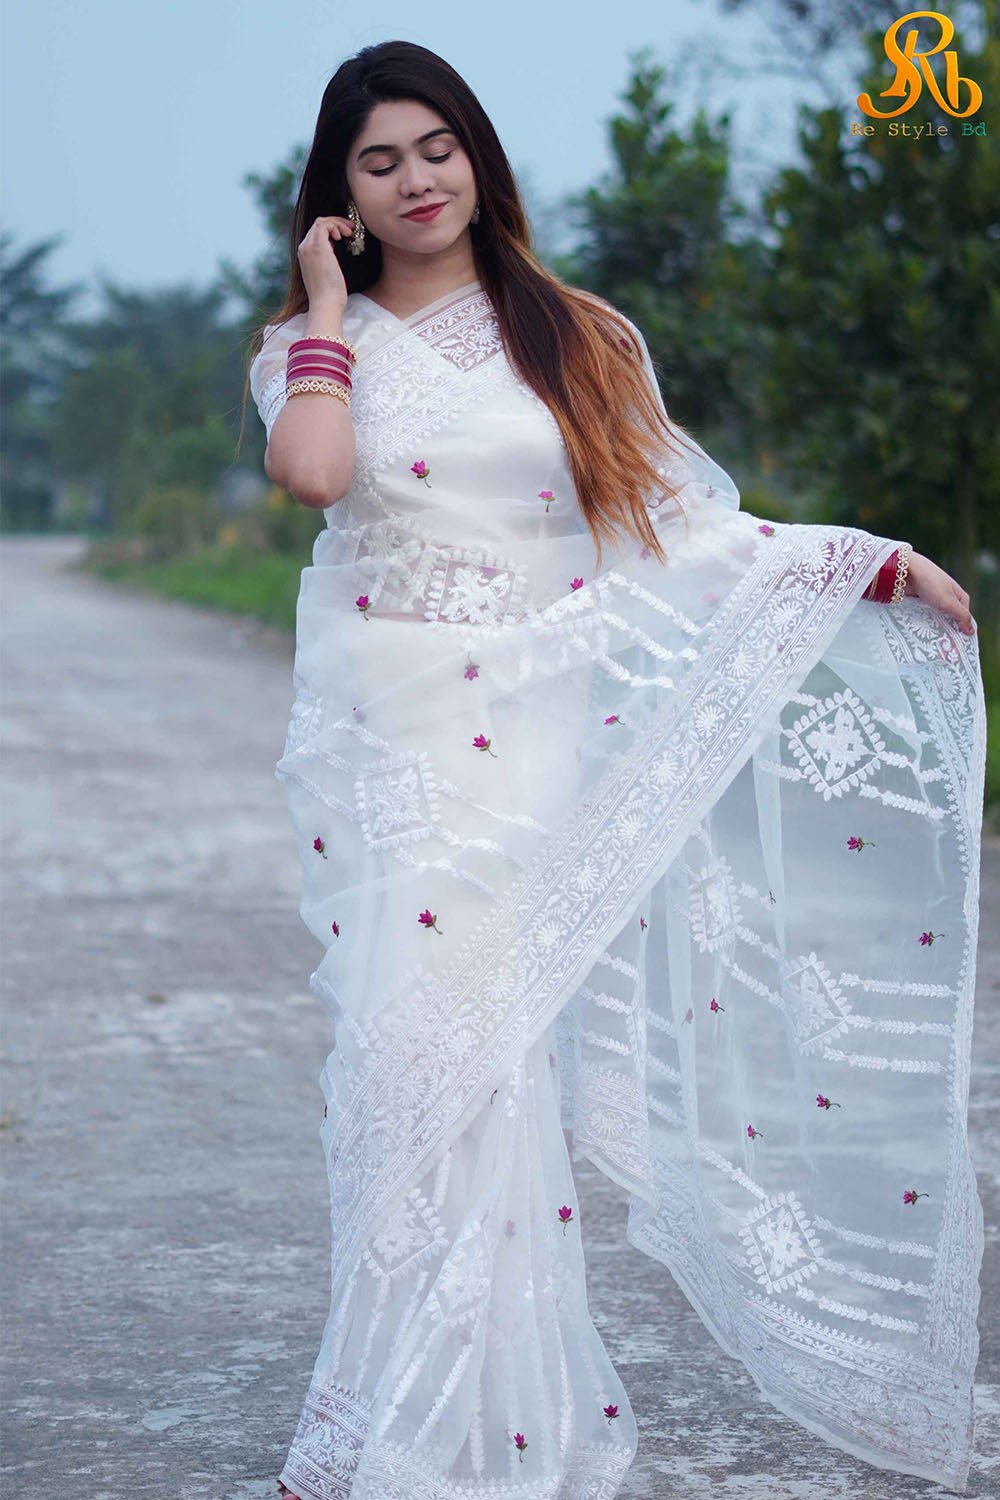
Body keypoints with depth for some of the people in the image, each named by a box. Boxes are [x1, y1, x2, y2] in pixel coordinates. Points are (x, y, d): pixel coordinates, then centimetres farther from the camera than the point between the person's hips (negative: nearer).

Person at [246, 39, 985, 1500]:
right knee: (426, 1059, -5)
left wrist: (886, 564, -1)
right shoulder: (320, 346, 8)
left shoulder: (580, 338, 12)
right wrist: (330, 303, -2)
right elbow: (314, 468, -16)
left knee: (494, 1054, -3)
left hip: (542, 749, 1)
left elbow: (689, 532, 7)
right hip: (389, 748, -1)